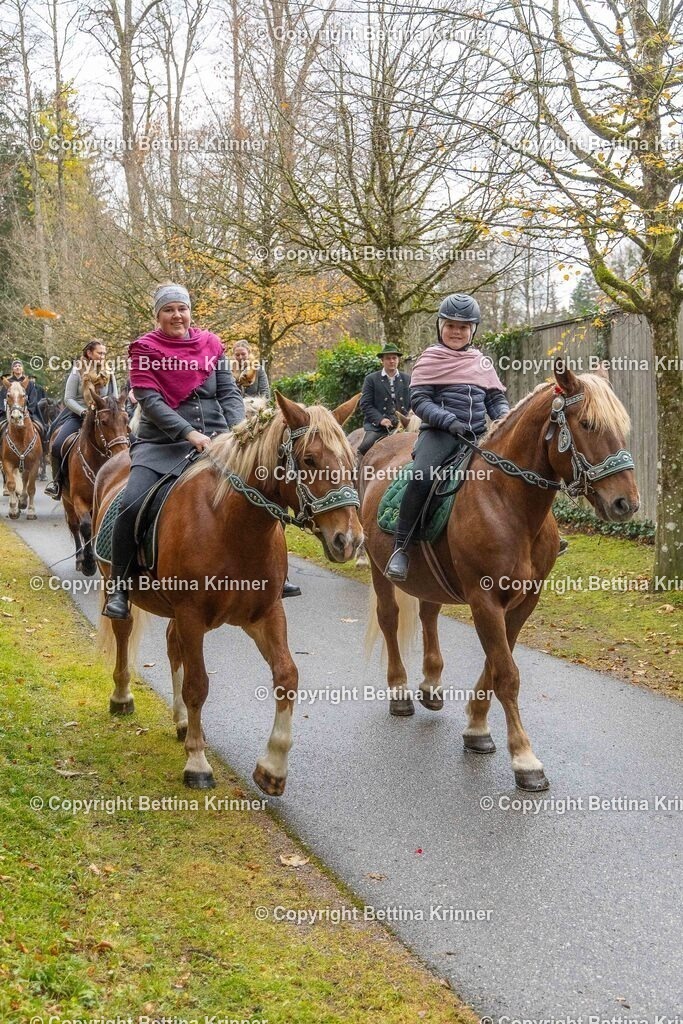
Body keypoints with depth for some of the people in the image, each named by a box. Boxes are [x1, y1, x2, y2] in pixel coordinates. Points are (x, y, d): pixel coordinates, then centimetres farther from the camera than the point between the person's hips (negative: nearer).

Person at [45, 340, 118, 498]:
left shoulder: (109, 375, 7)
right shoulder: (77, 373, -2)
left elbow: (115, 399, 10)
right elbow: (68, 399, -5)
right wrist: (83, 412, -19)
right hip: (77, 415, -2)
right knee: (57, 445, -23)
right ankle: (57, 481, -3)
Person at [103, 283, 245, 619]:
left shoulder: (211, 345, 10)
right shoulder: (144, 349, 0)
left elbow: (229, 393, 8)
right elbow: (151, 401, -10)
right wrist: (190, 434, -21)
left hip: (215, 439, 3)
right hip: (162, 444, -3)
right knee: (132, 504, -25)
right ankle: (118, 589, -11)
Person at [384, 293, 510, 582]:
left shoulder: (482, 363, 18)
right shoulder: (430, 359, 5)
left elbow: (497, 399, 20)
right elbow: (419, 400, -4)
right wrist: (448, 420, -19)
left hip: (478, 436, 5)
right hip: (440, 432, -5)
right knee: (421, 477, -31)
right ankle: (400, 549, -23)